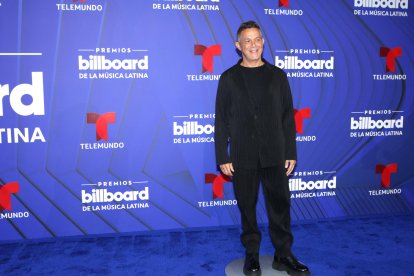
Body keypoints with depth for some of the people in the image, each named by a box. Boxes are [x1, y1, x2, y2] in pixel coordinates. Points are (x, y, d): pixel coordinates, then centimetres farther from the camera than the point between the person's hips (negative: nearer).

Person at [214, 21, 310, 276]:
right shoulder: (229, 78, 3)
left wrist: (291, 152, 1)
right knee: (247, 207, 8)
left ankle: (283, 255, 21)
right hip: (243, 156, -1)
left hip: (275, 155, 1)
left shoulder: (277, 75, 7)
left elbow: (288, 116, 6)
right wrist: (223, 157, -3)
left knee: (280, 205, 5)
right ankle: (252, 255, 23)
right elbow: (221, 120, 2)